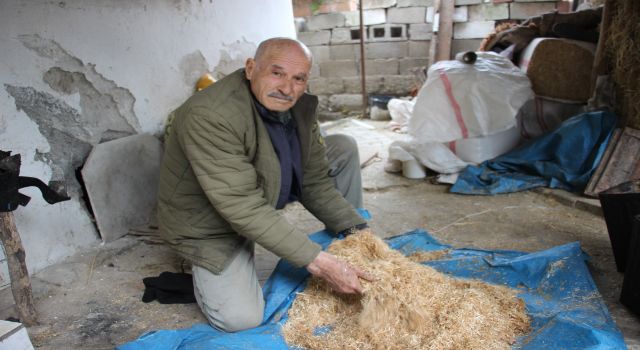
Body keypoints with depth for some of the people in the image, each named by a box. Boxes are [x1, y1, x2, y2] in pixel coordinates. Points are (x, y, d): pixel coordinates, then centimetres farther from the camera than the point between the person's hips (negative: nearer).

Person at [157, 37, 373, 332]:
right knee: (241, 318, -22)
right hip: (211, 222, -6)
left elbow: (315, 181, -6)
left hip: (268, 191, 7)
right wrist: (318, 262, -37)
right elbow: (244, 209, -36)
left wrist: (355, 229, -18)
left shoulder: (298, 105, -10)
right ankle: (206, 270, 11)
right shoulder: (209, 116, -34)